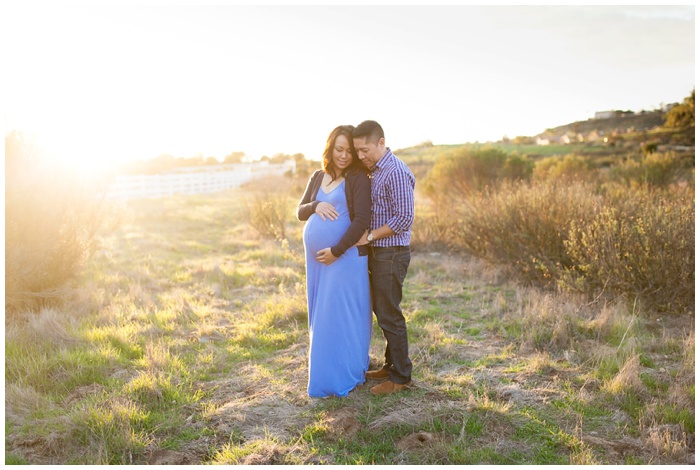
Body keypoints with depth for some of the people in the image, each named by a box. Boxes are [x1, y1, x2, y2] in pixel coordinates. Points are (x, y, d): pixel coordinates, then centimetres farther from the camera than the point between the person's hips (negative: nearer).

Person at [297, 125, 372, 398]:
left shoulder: (358, 178, -8)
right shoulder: (318, 177, 11)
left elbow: (361, 221, -15)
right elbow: (300, 212, 12)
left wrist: (336, 251, -17)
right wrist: (315, 206, -10)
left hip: (345, 256, -6)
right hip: (317, 258, 7)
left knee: (341, 316, 0)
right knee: (321, 315, 13)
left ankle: (344, 377, 14)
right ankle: (325, 369, 28)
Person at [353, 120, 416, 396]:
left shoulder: (395, 172, -18)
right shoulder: (374, 171, 12)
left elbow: (404, 219, -22)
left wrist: (369, 236, -16)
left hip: (391, 253, -9)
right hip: (377, 252, 9)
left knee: (389, 315, -1)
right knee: (381, 310, 17)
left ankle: (401, 377, 12)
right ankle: (392, 365, 31)